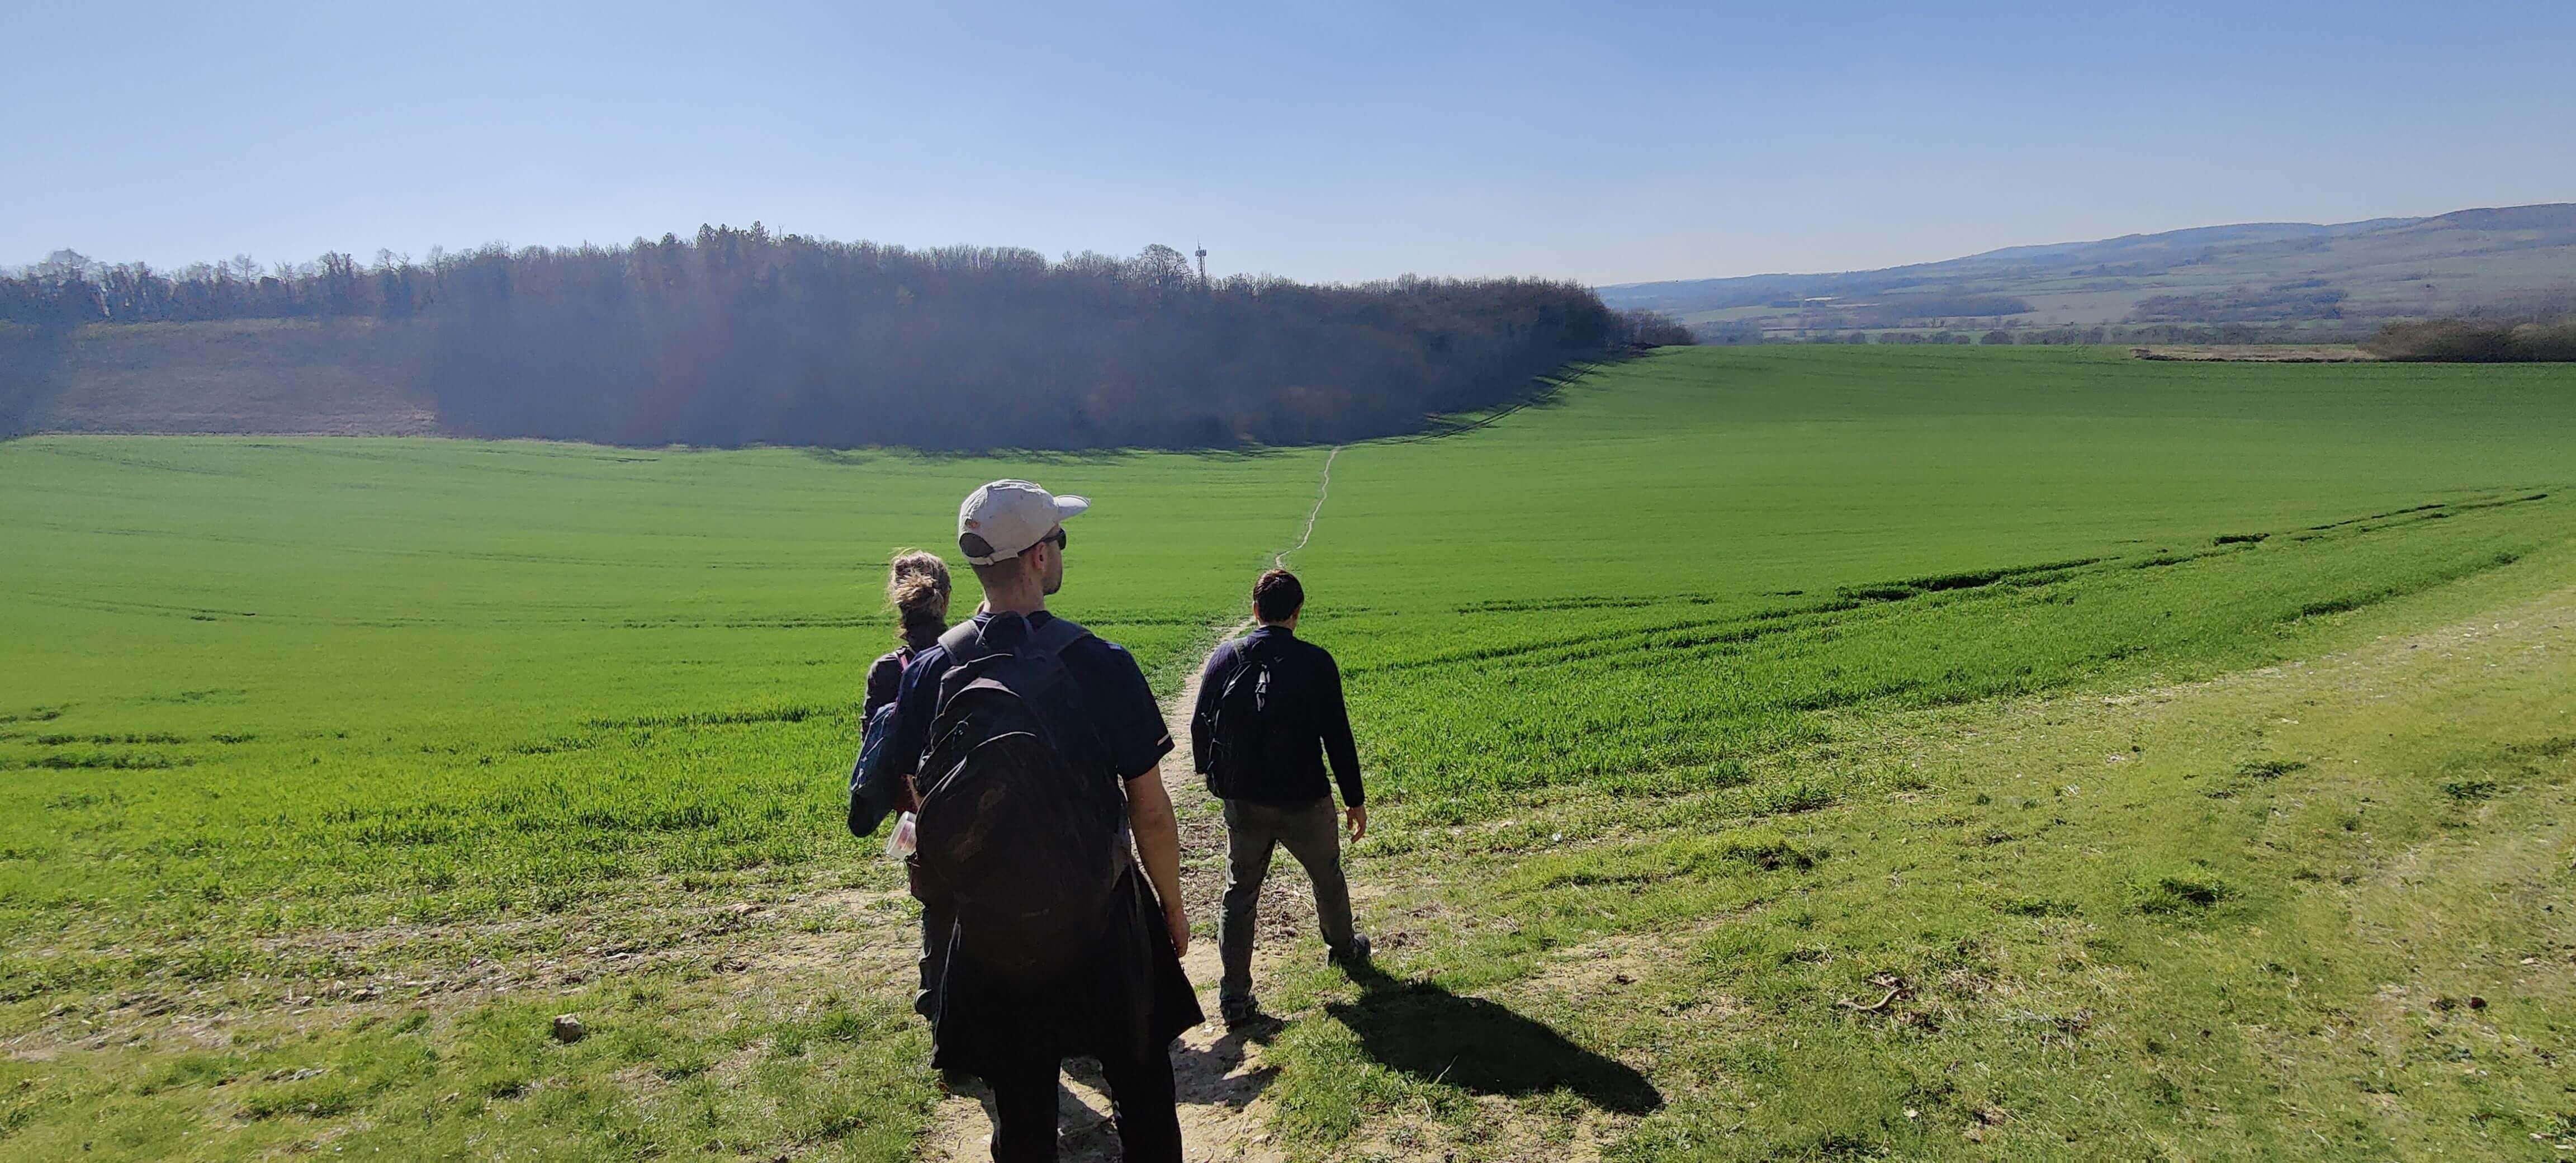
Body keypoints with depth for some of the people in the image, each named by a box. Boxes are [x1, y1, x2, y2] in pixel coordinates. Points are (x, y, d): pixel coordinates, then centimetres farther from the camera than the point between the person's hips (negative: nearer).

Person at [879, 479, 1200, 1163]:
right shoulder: (1100, 664, -18)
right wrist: (1173, 906, 2)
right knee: (1141, 1088, 19)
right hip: (1103, 915, -2)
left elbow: (924, 805, 1)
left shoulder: (929, 672, -9)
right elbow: (1150, 809, -13)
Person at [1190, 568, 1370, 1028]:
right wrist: (1355, 799, 1)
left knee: (1240, 894, 13)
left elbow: (1200, 727, 1)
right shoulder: (1316, 663, -12)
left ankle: (1234, 997, 11)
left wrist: (1213, 777, 20)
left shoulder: (1225, 658, -4)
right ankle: (1343, 946, 47)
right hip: (1305, 801, -2)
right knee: (1327, 878, 24)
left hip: (1244, 802, 2)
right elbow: (1338, 736, -10)